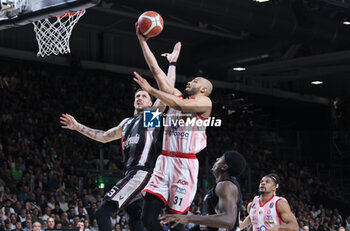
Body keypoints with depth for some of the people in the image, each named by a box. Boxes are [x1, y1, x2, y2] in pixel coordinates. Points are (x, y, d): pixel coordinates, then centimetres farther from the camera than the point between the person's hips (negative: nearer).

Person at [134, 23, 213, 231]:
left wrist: (150, 89, -14)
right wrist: (143, 41, 12)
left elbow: (179, 105, -17)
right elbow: (156, 70, 16)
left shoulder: (204, 102, 0)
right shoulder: (176, 96, 19)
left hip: (185, 164, -6)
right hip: (165, 161, 6)